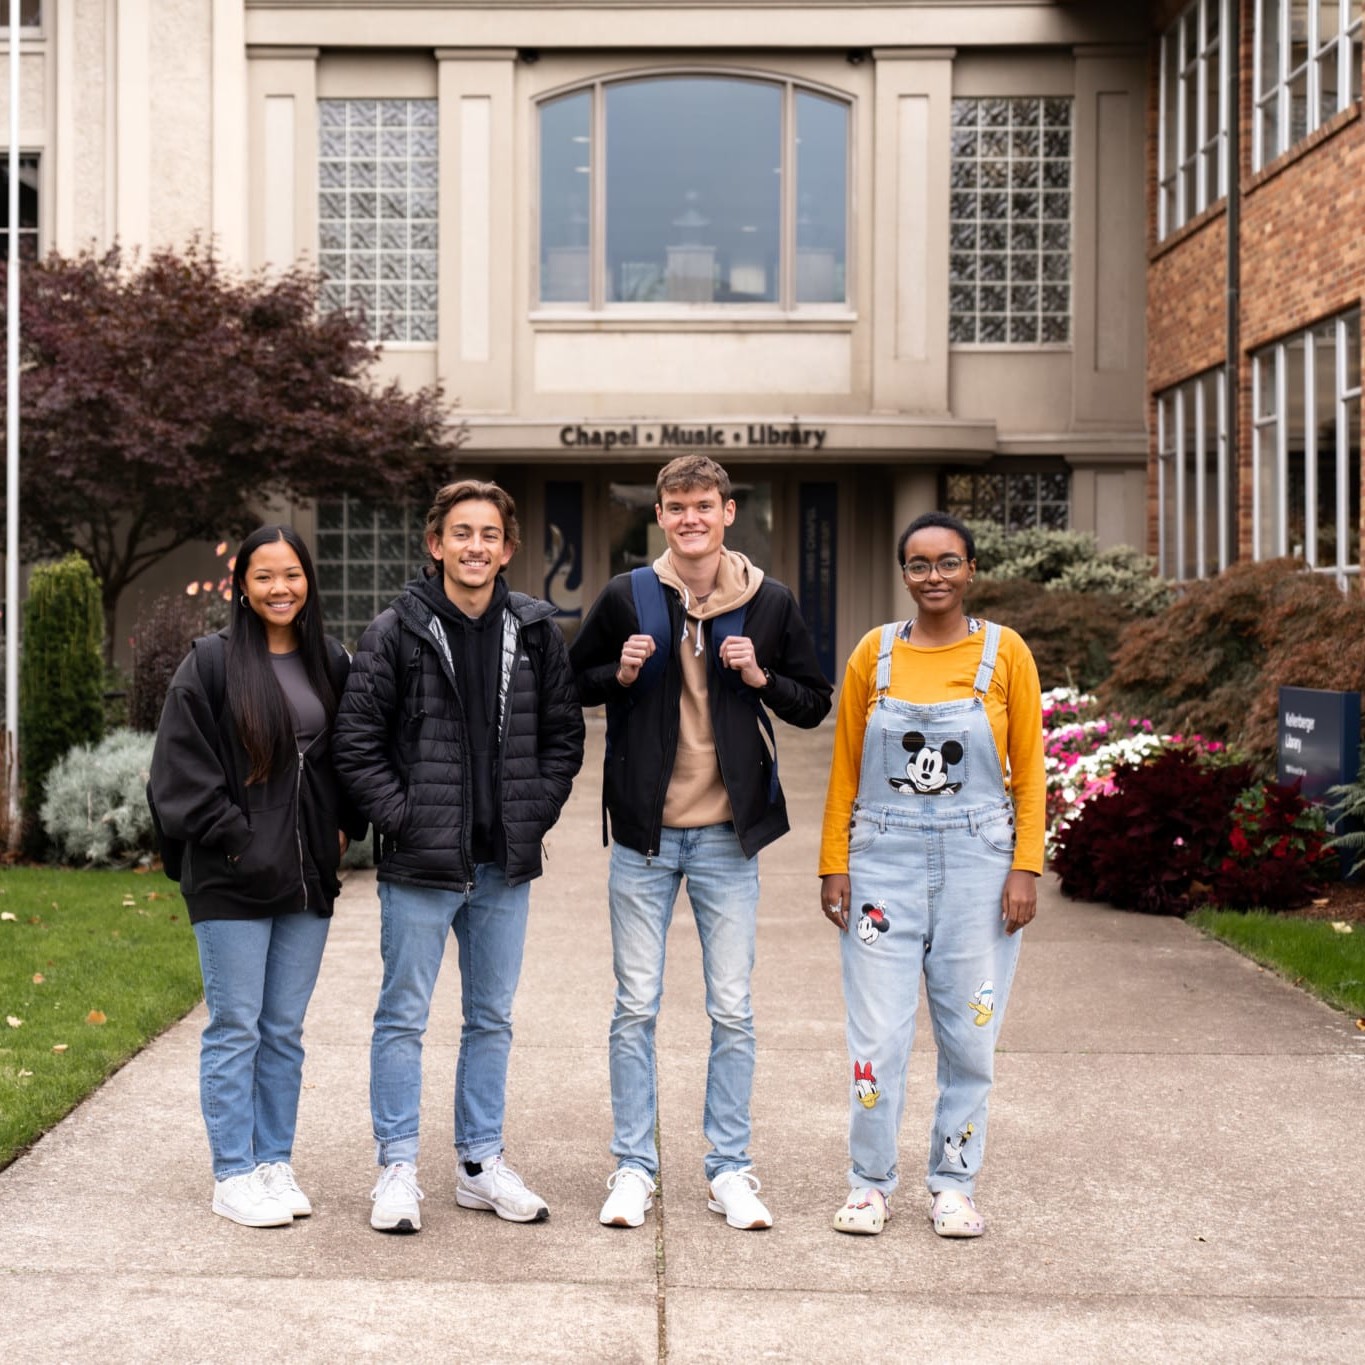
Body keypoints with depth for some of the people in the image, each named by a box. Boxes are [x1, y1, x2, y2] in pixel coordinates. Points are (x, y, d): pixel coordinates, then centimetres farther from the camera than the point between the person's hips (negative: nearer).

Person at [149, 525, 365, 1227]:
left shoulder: (332, 665, 10)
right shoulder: (210, 663, -4)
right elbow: (182, 767, -8)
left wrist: (343, 828, 5)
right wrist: (234, 841, -13)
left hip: (307, 879, 4)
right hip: (231, 880, -4)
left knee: (285, 1030, 11)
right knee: (236, 1029, 0)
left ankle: (275, 1164, 21)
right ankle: (233, 1177, 9)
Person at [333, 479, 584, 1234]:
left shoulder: (535, 631, 4)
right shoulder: (396, 632, -5)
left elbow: (564, 734, 10)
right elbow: (356, 743, -6)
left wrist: (535, 814, 0)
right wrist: (403, 818, -12)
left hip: (506, 864, 4)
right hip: (420, 864, -3)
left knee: (492, 1018, 12)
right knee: (403, 1018, 2)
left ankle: (481, 1165, 24)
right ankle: (397, 1172, 12)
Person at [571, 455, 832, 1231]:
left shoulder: (770, 604, 2)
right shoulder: (627, 598, 1)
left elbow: (815, 704, 9)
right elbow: (575, 683, 11)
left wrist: (761, 678, -10)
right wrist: (621, 674, -9)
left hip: (728, 834, 0)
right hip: (645, 833, 0)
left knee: (733, 1012, 5)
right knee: (637, 1008, 4)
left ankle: (731, 1170, 16)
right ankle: (635, 1167, 15)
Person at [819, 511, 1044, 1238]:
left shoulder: (1004, 653, 1)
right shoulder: (874, 653, 4)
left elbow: (1029, 770, 3)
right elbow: (845, 769, 7)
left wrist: (1026, 868, -4)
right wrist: (833, 865, 2)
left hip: (977, 863, 0)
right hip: (885, 860, 0)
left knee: (969, 1034, 5)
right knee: (878, 1034, 0)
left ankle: (953, 1185, 19)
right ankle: (870, 1184, 14)